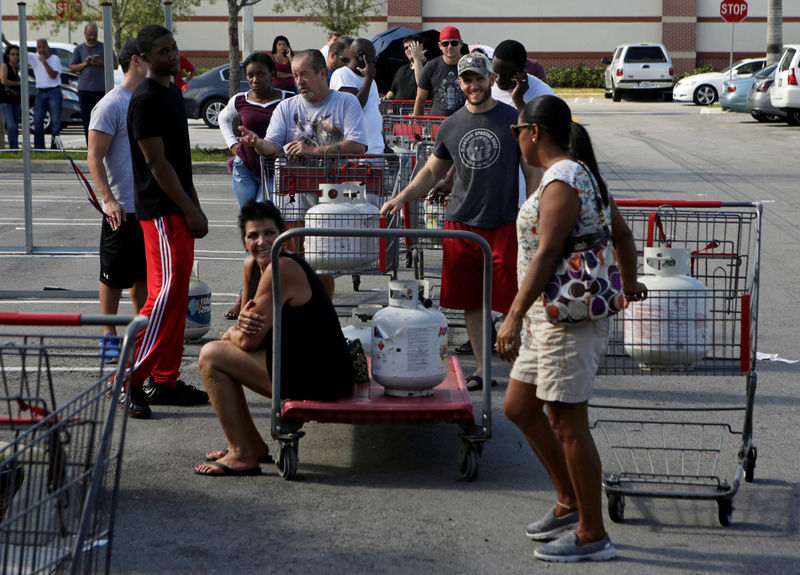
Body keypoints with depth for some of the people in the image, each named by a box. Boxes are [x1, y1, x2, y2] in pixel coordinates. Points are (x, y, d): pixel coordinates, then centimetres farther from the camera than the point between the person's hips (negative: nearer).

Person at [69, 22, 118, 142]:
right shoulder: (79, 49, 11)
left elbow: (115, 64, 5)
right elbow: (71, 68, 7)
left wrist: (101, 64, -10)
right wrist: (85, 64, -9)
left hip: (101, 89, -2)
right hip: (84, 89, 2)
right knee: (87, 120, 3)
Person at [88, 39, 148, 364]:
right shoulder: (111, 105, -11)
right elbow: (95, 157, -14)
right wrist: (109, 199, -22)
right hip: (123, 209, -7)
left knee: (145, 274, 12)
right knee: (114, 276, 1)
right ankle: (109, 336, 10)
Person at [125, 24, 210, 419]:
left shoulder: (173, 93, 16)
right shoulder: (146, 100, -14)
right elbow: (157, 162, -18)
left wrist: (194, 206, 19)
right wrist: (190, 211, -18)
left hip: (178, 209, 9)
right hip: (161, 211, -9)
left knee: (177, 295, 10)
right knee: (167, 291, -12)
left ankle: (165, 381, 16)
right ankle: (130, 380, -7)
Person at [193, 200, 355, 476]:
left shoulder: (282, 269, -21)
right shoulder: (252, 265, 9)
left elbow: (250, 341, -18)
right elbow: (250, 329, 14)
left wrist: (232, 333, 4)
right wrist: (243, 322, -9)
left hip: (317, 379, -10)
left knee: (211, 355, -5)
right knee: (225, 351, 22)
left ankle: (241, 456, -1)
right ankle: (254, 446, 26)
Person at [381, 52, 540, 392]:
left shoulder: (513, 120, 1)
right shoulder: (451, 126, 10)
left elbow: (532, 172, 4)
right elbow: (432, 172, 20)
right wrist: (403, 197, 5)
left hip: (503, 224, -3)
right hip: (460, 223, 3)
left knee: (511, 302, -6)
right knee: (471, 301, 6)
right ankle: (481, 367, 17)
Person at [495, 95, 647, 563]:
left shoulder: (560, 182, -17)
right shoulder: (584, 174, 14)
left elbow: (546, 253, -26)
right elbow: (622, 232, 23)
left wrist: (515, 314, -29)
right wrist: (629, 284, 37)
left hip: (568, 318, -11)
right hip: (550, 317, 11)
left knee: (568, 423, -3)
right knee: (519, 407, 16)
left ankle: (592, 534, 6)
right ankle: (570, 502, 27)